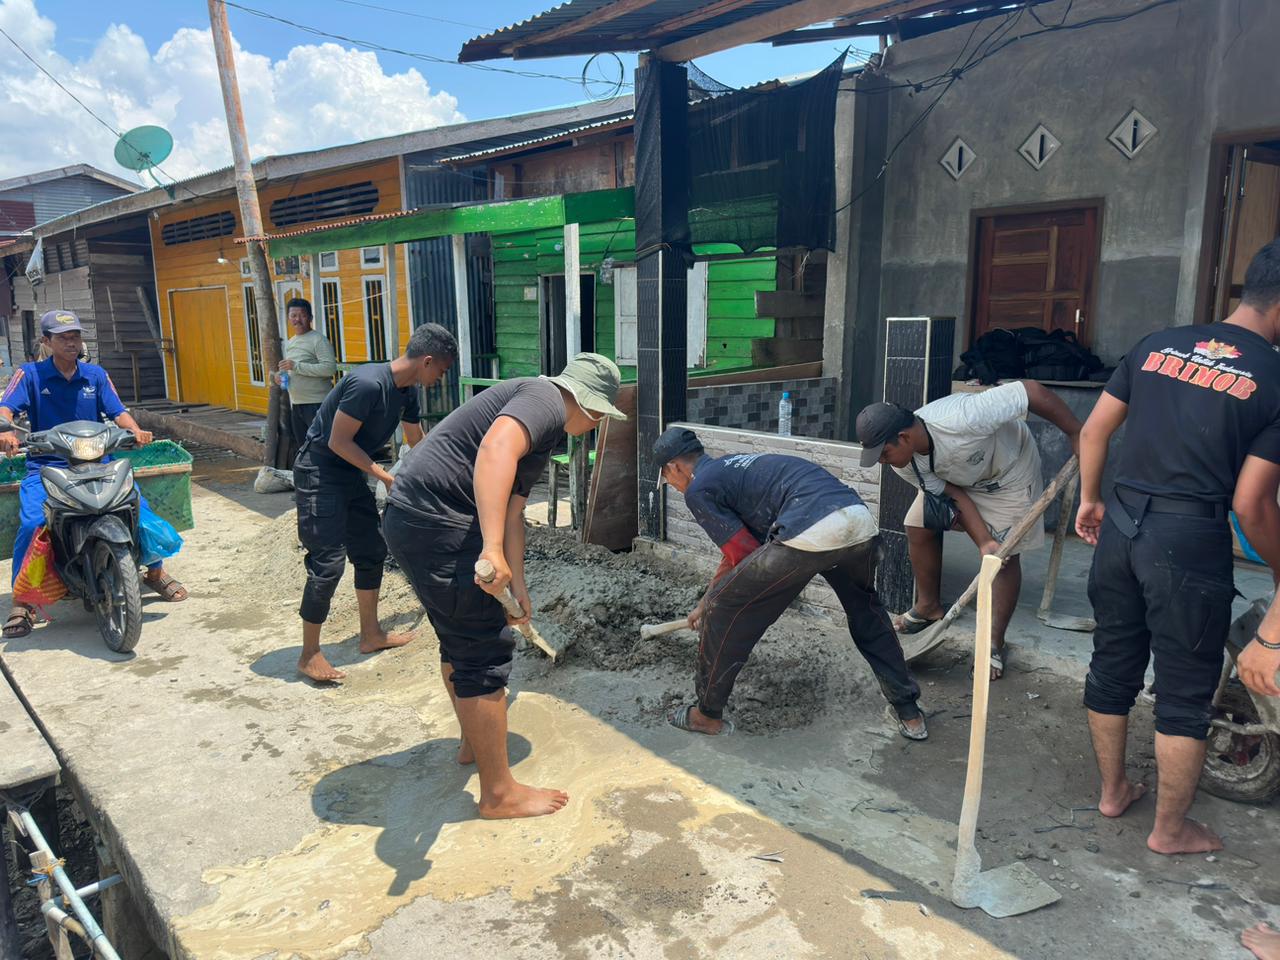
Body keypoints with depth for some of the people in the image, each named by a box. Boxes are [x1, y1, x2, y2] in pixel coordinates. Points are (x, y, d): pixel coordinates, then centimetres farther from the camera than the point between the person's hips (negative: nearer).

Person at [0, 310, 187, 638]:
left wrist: (136, 431, -19)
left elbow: (118, 412, 3)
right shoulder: (30, 374, 2)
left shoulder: (96, 374, 10)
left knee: (139, 507, -15)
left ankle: (156, 572, 7)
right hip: (46, 467, -2)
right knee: (31, 523, -24)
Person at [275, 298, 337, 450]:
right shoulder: (289, 343, 17)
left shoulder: (318, 339, -10)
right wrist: (281, 374, 5)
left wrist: (296, 366, -22)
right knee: (302, 447, 15)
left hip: (316, 404, -9)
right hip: (295, 405, 9)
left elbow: (330, 368, -21)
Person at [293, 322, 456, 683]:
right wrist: (385, 477, -19)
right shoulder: (368, 384, -27)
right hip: (319, 472, -9)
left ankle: (371, 634, 26)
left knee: (372, 552, 12)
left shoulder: (406, 392, 2)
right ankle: (309, 655, 2)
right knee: (328, 562, -9)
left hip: (351, 472, 9)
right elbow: (338, 441, -24)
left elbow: (418, 442, 18)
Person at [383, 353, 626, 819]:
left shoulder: (541, 429, 22)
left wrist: (519, 586, 22)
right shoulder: (546, 399, -10)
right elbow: (495, 451, -31)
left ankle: (475, 742, 44)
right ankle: (499, 793, 9)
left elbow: (511, 513, 24)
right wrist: (492, 549, -38)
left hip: (412, 518, 11)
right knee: (486, 650, -3)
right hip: (436, 523, -11)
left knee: (459, 637, 25)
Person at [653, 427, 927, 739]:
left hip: (809, 534, -9)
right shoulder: (730, 466, 36)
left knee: (726, 610, 11)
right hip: (862, 521, 9)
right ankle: (909, 713, 40)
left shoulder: (698, 489, 10)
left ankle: (708, 714, 26)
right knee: (867, 613, 35)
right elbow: (737, 550, 44)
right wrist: (706, 601, 52)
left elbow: (744, 554, 4)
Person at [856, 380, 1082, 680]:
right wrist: (983, 541, -29)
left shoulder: (961, 418, -45)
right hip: (956, 477, 5)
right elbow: (953, 496, -18)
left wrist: (1076, 434, -30)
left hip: (1008, 469, -5)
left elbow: (1033, 391, -38)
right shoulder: (903, 463, -24)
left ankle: (994, 645, 3)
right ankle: (928, 606, 20)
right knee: (919, 528, -2)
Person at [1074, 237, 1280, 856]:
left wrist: (1090, 499, 22)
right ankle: (1170, 829, 25)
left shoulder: (1157, 345, 6)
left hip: (1121, 525, 5)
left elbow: (1093, 430, 9)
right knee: (1185, 693, 10)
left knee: (1112, 665, 18)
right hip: (1191, 540, -5)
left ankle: (1113, 790, 36)